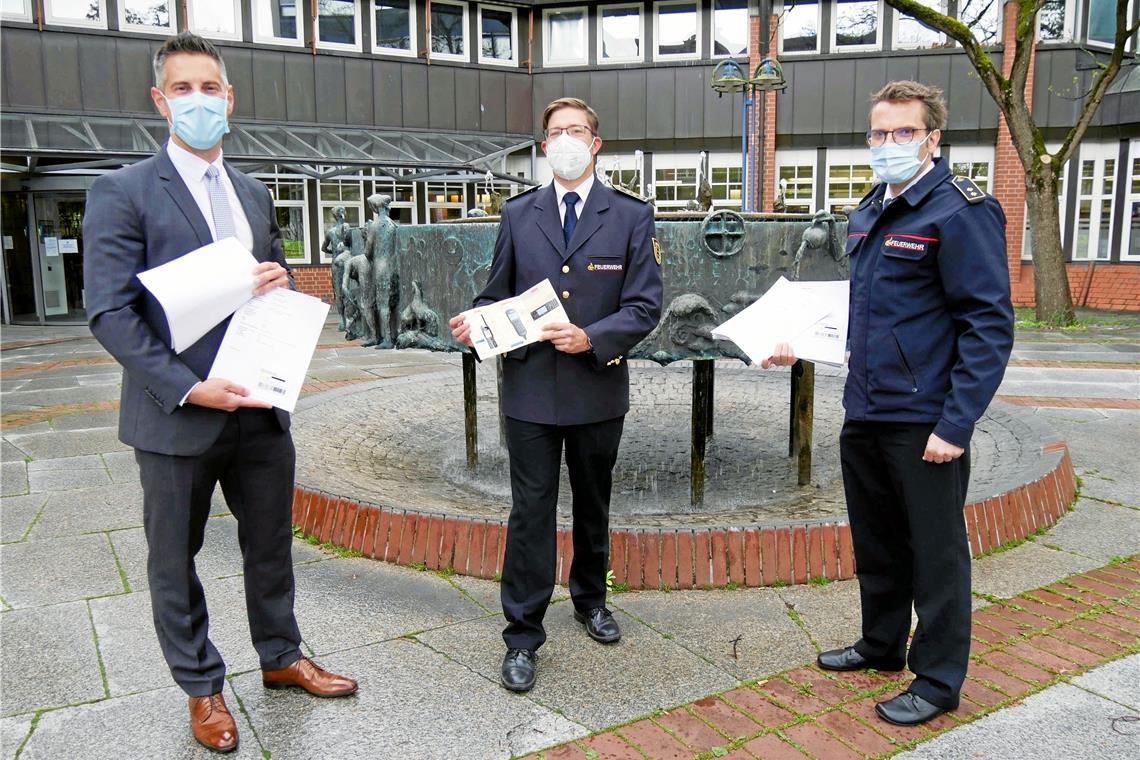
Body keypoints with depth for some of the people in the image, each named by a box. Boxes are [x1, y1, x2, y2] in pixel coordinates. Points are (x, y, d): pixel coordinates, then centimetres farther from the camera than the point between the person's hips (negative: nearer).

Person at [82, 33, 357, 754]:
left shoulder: (254, 193, 11)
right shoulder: (123, 193, -7)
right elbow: (110, 312, -13)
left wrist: (279, 282, -4)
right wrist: (189, 389, -21)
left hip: (261, 407, 5)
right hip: (177, 416, -5)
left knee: (271, 542, 17)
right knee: (176, 560, 11)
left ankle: (281, 657, 38)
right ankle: (202, 687, 31)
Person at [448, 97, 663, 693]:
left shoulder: (631, 216, 1)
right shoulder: (518, 214, 7)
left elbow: (645, 305, -5)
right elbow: (497, 294, 11)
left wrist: (591, 338, -20)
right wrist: (474, 325, -11)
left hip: (598, 387, 0)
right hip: (530, 388, 0)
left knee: (593, 505, 18)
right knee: (530, 511, 2)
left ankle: (590, 599, 41)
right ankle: (523, 636, 14)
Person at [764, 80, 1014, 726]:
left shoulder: (961, 211, -13)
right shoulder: (870, 212, 12)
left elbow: (989, 326, -17)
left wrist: (956, 424, -20)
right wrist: (802, 343, 12)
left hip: (924, 421, -8)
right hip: (864, 411, 8)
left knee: (935, 551, 6)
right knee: (876, 543, 21)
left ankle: (939, 680, 24)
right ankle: (882, 645, 40)